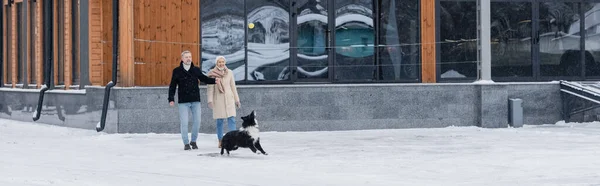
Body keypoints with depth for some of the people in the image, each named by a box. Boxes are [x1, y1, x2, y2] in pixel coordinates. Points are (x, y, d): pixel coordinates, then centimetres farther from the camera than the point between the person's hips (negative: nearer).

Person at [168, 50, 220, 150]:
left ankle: (193, 141, 19)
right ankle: (186, 143, 8)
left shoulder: (196, 70, 6)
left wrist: (214, 80, -4)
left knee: (197, 122, 2)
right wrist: (171, 99, -6)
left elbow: (204, 78, 14)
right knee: (184, 123, -4)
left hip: (195, 101, 2)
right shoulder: (177, 71, 0)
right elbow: (172, 86, 1)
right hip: (183, 102, -2)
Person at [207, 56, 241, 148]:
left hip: (229, 99, 2)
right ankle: (220, 141, 7)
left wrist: (237, 100, 11)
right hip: (218, 99, -2)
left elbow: (233, 87, 11)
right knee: (219, 121, 0)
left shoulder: (229, 72, 6)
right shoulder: (212, 74, -2)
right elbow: (210, 88, -3)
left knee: (232, 119, -8)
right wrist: (210, 100, -11)